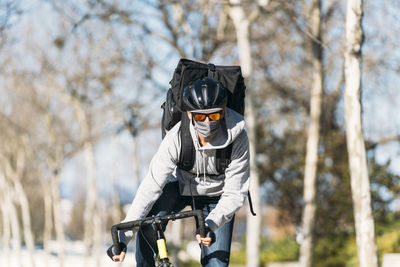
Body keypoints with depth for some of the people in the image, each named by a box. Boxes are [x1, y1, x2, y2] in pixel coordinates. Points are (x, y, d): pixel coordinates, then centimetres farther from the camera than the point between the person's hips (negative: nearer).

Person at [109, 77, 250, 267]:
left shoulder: (237, 139, -30)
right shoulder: (176, 137, -31)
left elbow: (234, 194, -27)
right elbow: (151, 186, -33)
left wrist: (210, 226, -45)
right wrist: (123, 236, -38)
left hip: (217, 197, 0)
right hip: (181, 185, 0)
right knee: (148, 219, -29)